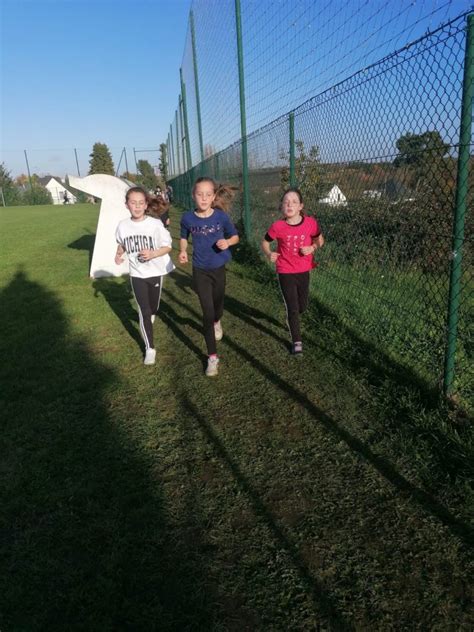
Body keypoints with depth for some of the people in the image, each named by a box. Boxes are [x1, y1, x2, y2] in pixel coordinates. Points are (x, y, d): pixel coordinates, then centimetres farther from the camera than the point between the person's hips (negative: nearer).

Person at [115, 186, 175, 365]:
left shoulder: (155, 224, -15)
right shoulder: (123, 225, -6)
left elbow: (167, 246, -10)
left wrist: (153, 254, -27)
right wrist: (119, 254, -8)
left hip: (156, 272, 0)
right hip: (137, 274, 1)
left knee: (153, 308, 18)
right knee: (143, 311, -3)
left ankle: (149, 317, 56)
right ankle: (150, 348, 5)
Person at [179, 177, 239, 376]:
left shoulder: (221, 216, -12)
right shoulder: (188, 218, -10)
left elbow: (235, 236, 1)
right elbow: (184, 238, 9)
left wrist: (227, 242, -20)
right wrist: (183, 251, -11)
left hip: (218, 268, 1)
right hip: (200, 270, -1)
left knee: (217, 306, 19)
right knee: (207, 313, -2)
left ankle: (217, 322, 59)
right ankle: (212, 357, 8)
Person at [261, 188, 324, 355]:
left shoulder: (310, 223, -12)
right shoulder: (277, 226, -15)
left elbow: (320, 240, 5)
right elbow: (265, 242, 1)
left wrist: (312, 248, -15)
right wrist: (269, 254, -17)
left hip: (303, 271, 3)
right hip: (285, 273, -2)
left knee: (302, 306, 17)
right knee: (292, 308, 1)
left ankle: (291, 318, 52)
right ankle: (297, 341, 18)